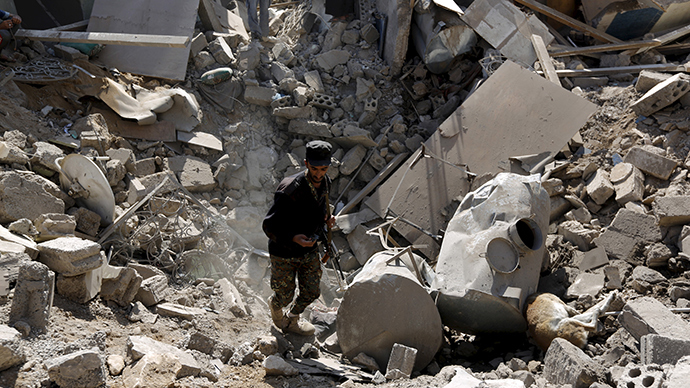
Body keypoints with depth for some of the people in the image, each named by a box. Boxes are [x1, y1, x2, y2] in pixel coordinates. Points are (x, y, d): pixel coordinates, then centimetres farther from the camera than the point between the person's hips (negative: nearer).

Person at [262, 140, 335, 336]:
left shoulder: (325, 182, -10)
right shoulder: (290, 191, -33)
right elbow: (269, 226, -27)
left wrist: (327, 217, -5)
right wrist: (294, 238, -41)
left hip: (309, 250, 6)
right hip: (284, 252, -6)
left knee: (311, 293, 15)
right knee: (285, 296, 13)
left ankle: (292, 321, 46)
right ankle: (275, 305, 52)